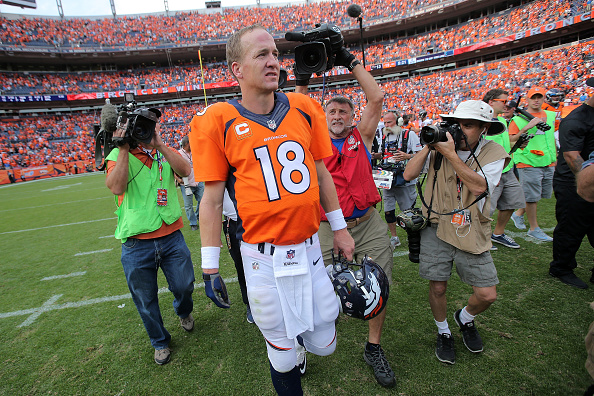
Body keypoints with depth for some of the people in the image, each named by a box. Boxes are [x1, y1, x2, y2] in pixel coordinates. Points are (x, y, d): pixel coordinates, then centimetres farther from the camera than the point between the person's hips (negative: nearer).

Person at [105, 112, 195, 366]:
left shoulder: (165, 152, 6)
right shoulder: (118, 156, 1)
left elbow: (185, 171, -13)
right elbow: (116, 187, -17)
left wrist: (159, 144, -18)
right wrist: (124, 148, -16)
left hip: (171, 237, 1)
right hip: (137, 244, -1)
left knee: (184, 286, 12)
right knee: (146, 301, 14)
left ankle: (184, 312, 48)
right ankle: (160, 342, 40)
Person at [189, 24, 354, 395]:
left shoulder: (305, 109, 2)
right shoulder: (218, 122, -7)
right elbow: (212, 200, -3)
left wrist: (339, 228, 14)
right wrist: (211, 268, -1)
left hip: (309, 248, 4)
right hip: (263, 259, -3)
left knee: (324, 344, 18)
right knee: (283, 354, 14)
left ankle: (299, 343, 53)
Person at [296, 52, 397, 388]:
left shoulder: (361, 136, 7)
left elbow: (376, 98, 0)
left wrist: (351, 62, 2)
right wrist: (302, 81, -5)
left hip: (369, 225, 1)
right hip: (328, 228, -1)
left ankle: (374, 348, 30)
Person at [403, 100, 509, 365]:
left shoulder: (494, 153, -4)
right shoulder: (440, 147, 0)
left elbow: (479, 186, -22)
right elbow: (408, 175, -8)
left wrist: (450, 154, -23)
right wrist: (429, 146, -15)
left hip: (472, 233, 0)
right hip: (437, 227, 0)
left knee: (487, 295, 2)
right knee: (437, 287, 2)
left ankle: (465, 319, 37)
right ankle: (443, 332, 32)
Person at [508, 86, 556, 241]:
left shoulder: (551, 116, 14)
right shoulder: (519, 118, -5)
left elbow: (552, 138, 22)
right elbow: (511, 140, -13)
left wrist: (555, 158, 17)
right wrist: (527, 127, -22)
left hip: (548, 164, 7)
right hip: (529, 163, -6)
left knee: (539, 195, 13)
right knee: (532, 196, -1)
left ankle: (518, 214, 32)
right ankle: (534, 228, 12)